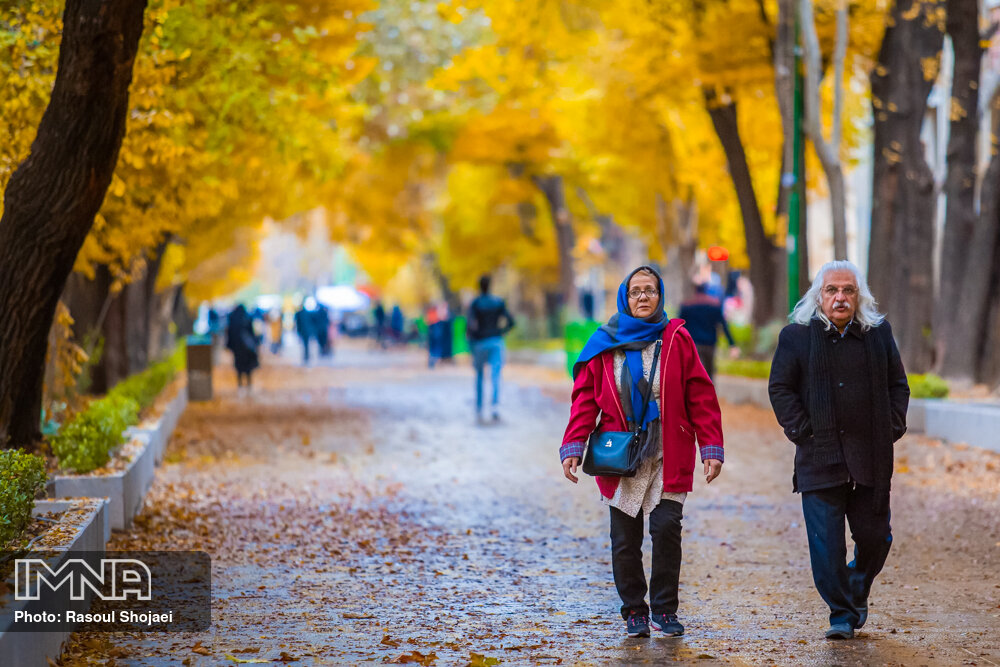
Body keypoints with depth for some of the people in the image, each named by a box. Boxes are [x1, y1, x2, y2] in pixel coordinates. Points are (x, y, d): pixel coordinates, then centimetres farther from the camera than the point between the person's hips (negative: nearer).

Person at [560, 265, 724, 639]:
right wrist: (573, 448, -7)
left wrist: (712, 448, -5)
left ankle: (665, 611, 2)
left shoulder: (676, 339, 2)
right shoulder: (606, 345, 5)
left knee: (666, 528, -12)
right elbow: (585, 398, 4)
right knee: (625, 540, 3)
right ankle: (634, 612, 17)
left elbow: (701, 396, 2)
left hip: (669, 460, -1)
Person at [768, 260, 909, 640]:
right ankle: (841, 614, 7)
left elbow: (898, 385, 14)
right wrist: (802, 431, -7)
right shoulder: (797, 336, 1)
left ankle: (857, 592, 34)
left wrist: (892, 428, 3)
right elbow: (780, 388, 2)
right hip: (820, 458, -2)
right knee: (827, 543, -5)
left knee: (875, 537, 6)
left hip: (871, 456, 2)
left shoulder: (879, 333, 9)